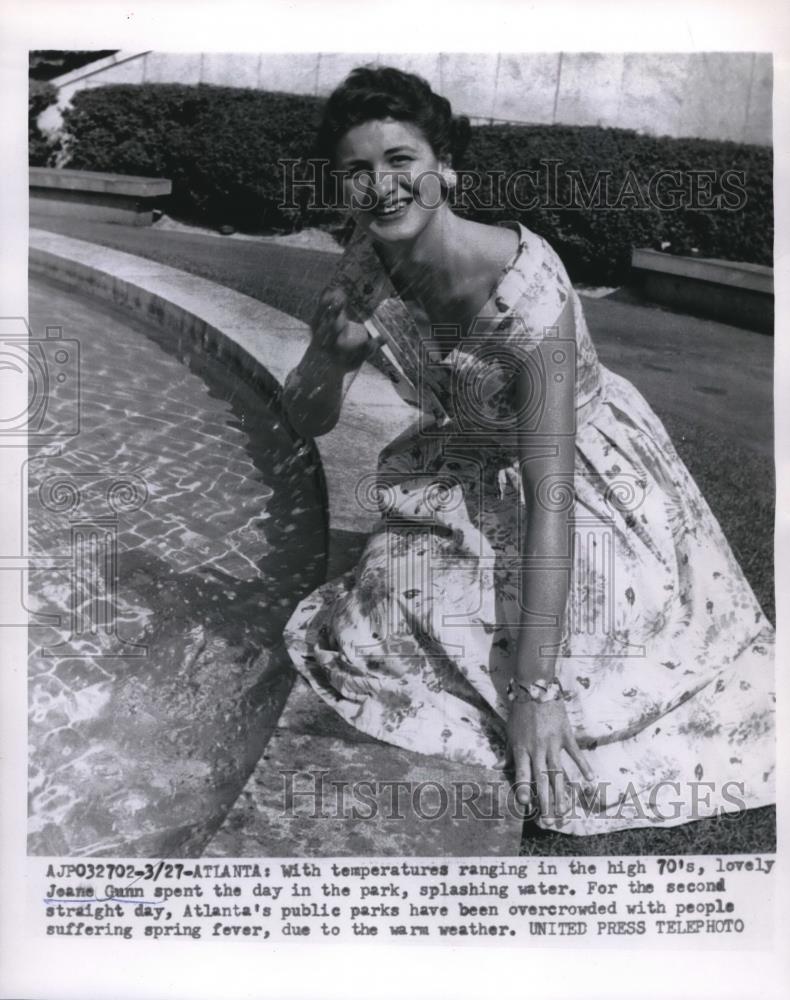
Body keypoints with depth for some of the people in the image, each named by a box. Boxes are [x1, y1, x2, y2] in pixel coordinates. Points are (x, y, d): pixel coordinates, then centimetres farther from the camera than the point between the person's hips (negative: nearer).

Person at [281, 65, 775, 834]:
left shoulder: (523, 284, -33)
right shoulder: (367, 267, -14)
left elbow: (550, 499, -35)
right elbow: (307, 422, -5)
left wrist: (535, 691, -35)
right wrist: (332, 352, -29)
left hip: (589, 475, -5)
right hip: (477, 473, 6)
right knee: (365, 628, -3)